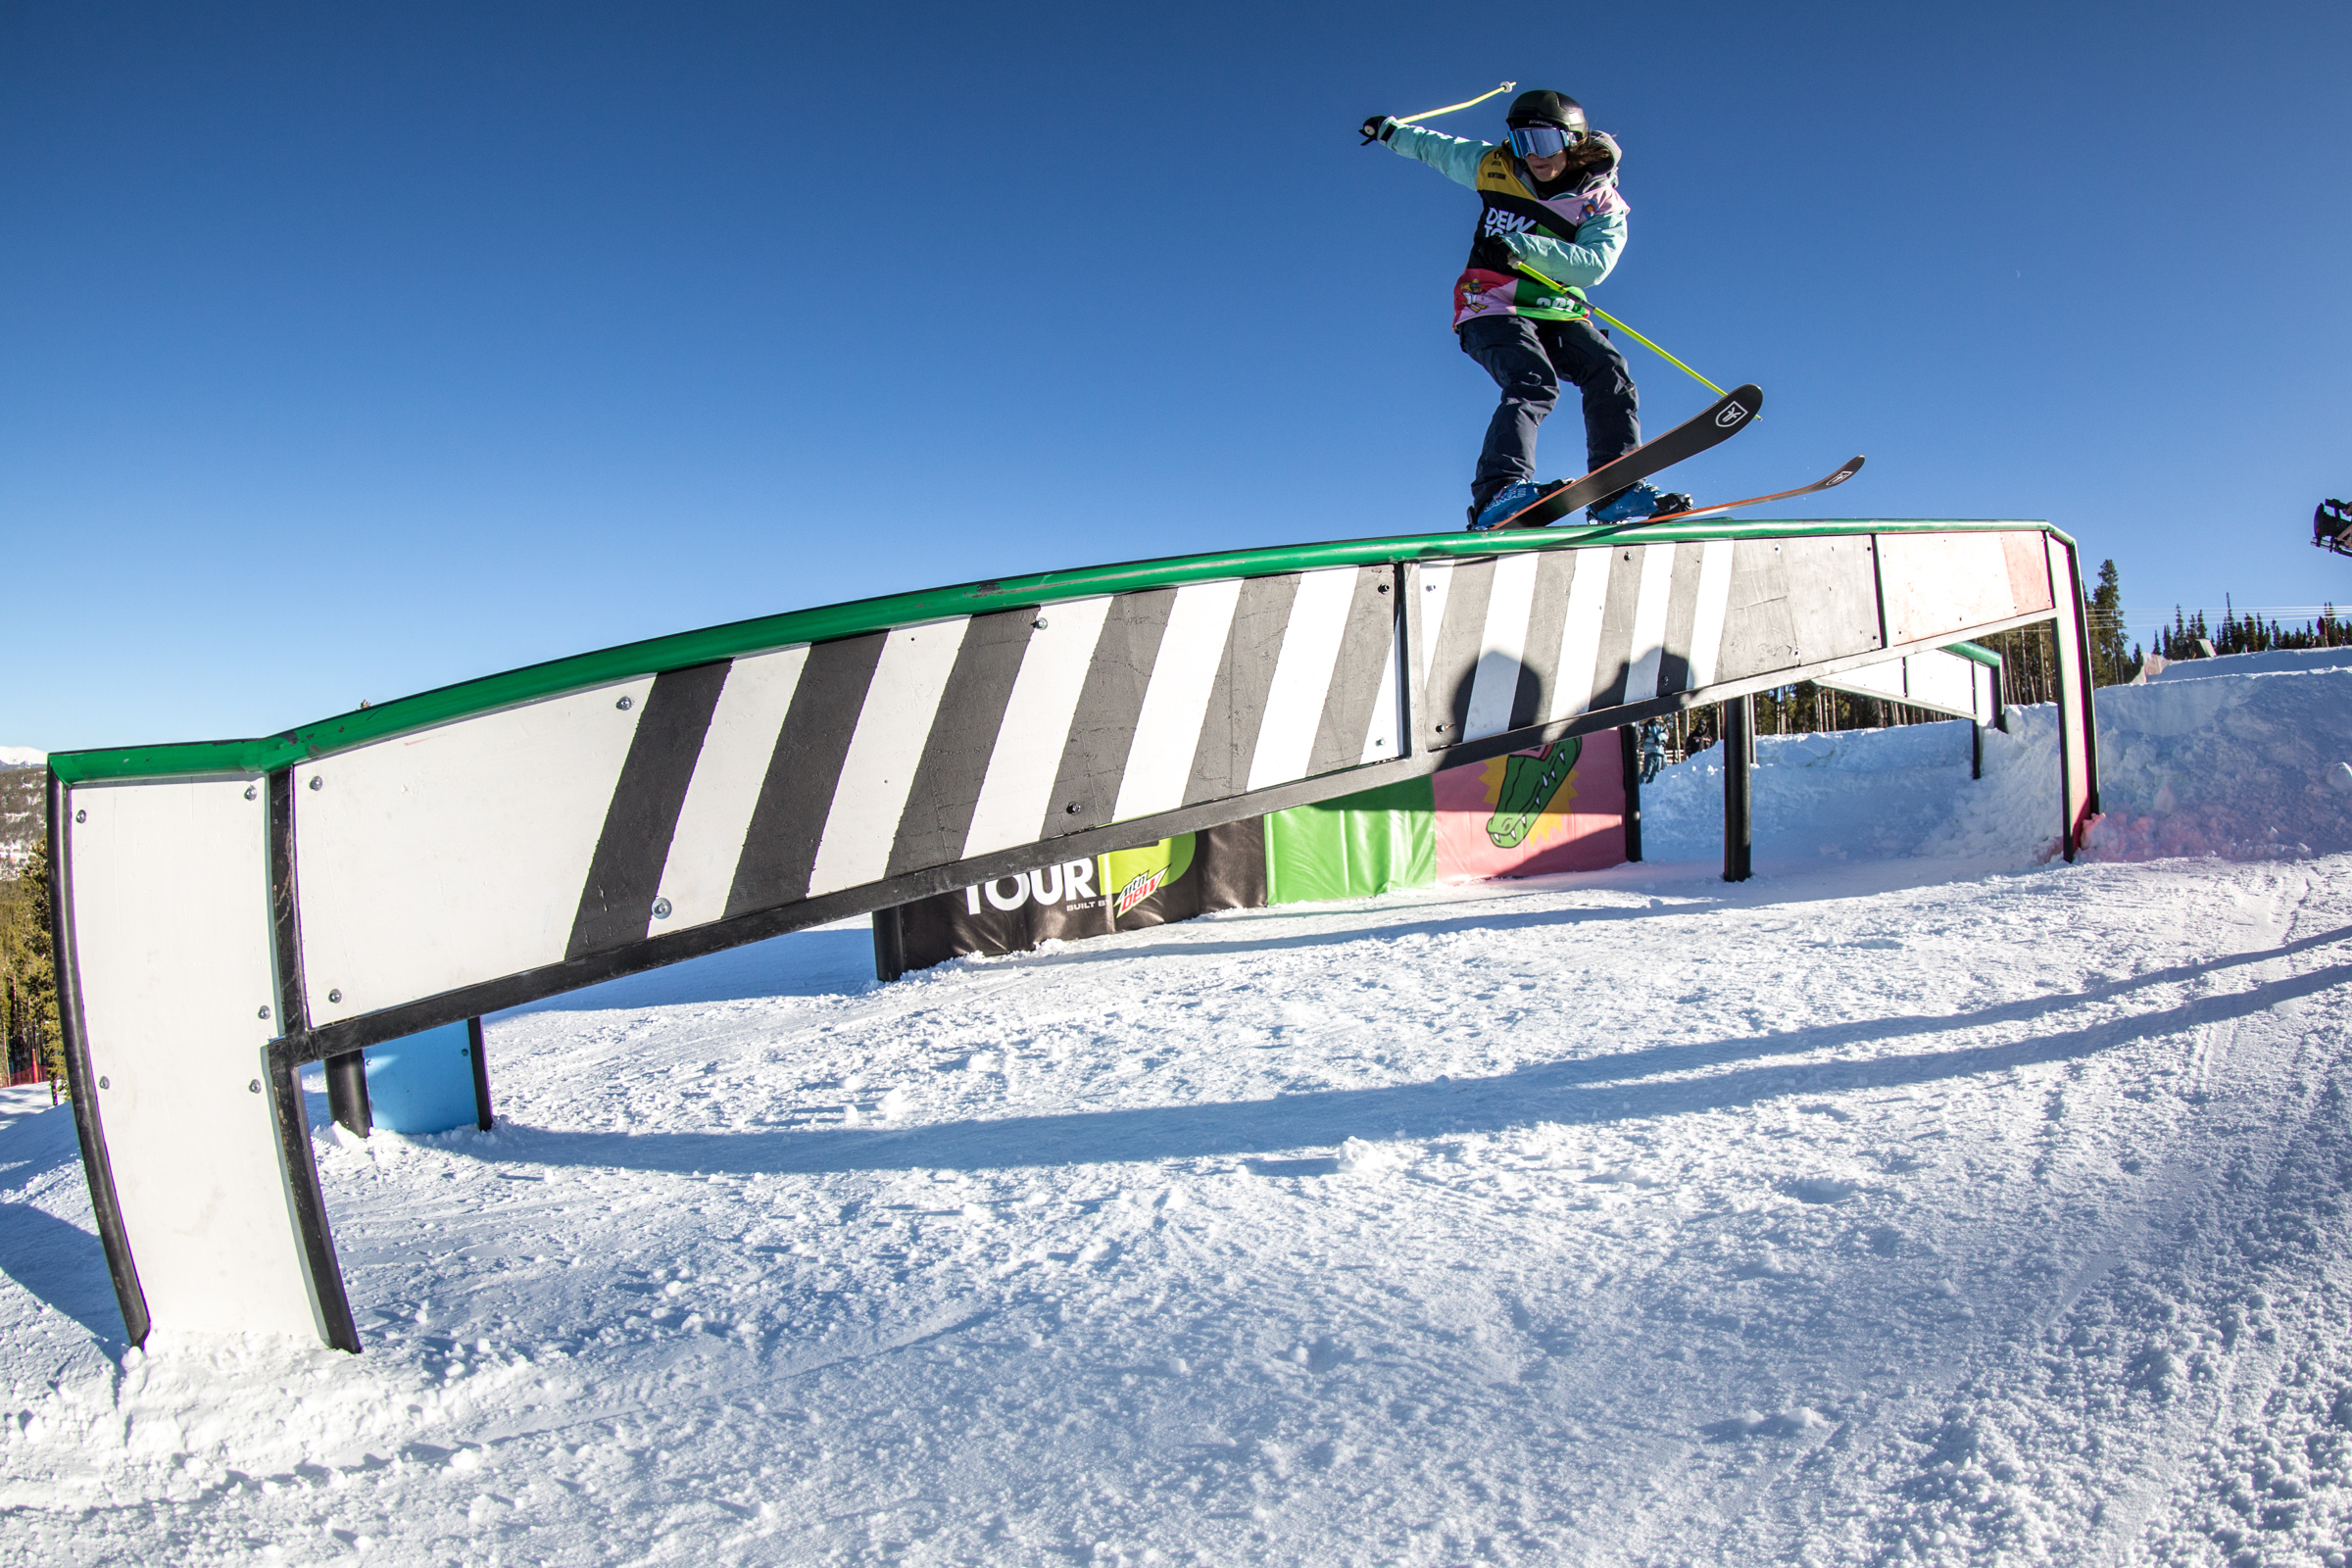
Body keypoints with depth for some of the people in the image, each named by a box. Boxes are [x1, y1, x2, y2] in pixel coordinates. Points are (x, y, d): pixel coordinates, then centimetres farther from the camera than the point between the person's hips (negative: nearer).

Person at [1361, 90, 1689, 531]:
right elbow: (1439, 148, 25)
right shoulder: (1492, 167, 5)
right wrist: (1392, 131, 37)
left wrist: (1521, 246, -27)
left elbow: (1593, 264, -18)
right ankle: (1499, 490, -48)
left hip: (1557, 313, 3)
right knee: (1534, 383, -30)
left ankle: (1617, 491, -27)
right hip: (1492, 308, -2)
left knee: (1610, 371, -22)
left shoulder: (1602, 204, -1)